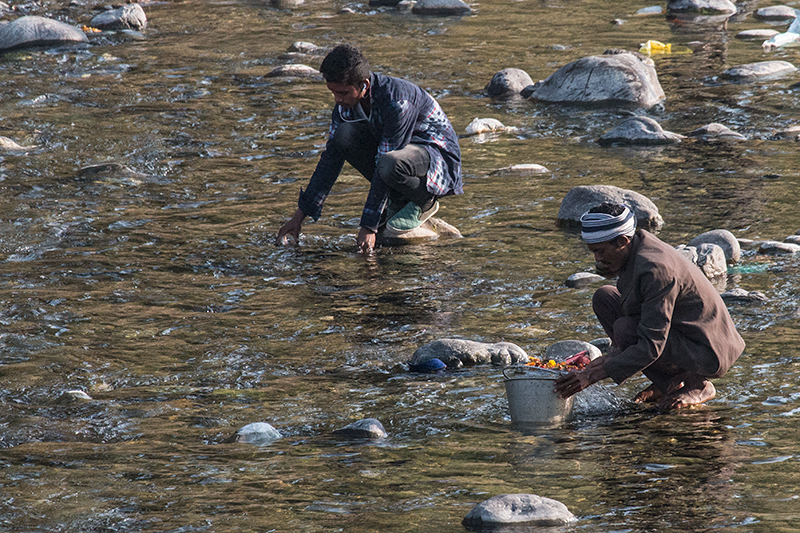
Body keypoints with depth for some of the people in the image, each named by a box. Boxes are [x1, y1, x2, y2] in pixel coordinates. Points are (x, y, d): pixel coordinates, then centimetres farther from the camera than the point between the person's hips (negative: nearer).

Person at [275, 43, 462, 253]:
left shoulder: (396, 102, -31)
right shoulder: (346, 102, -8)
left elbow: (384, 167, -32)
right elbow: (331, 159, -1)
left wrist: (368, 227, -31)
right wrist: (299, 216, -3)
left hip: (438, 155, -7)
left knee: (390, 164, -40)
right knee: (344, 135, -18)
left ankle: (425, 202, -6)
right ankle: (397, 202, -2)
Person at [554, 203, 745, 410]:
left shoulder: (655, 269, -30)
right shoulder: (636, 248, -1)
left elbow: (652, 345, -31)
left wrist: (593, 375, -32)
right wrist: (613, 355, 0)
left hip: (707, 353, -10)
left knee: (625, 329, -26)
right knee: (604, 298, 3)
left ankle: (697, 385, -6)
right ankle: (668, 383, 6)